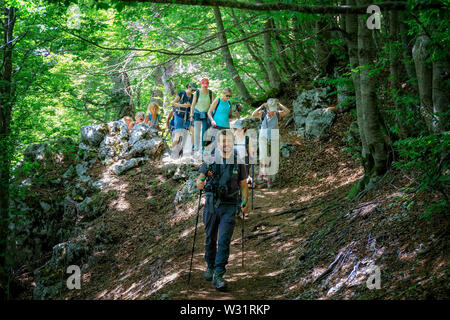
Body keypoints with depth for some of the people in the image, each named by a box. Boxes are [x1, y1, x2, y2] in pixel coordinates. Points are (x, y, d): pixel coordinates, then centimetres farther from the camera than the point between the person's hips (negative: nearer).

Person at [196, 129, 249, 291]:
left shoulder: (238, 162, 2)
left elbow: (243, 184, 9)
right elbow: (200, 177, 5)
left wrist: (245, 201, -4)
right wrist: (200, 182, -19)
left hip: (229, 206, -1)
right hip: (211, 205, 1)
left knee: (224, 241, -11)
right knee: (210, 239, 12)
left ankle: (218, 276, -13)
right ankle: (210, 267, 34)